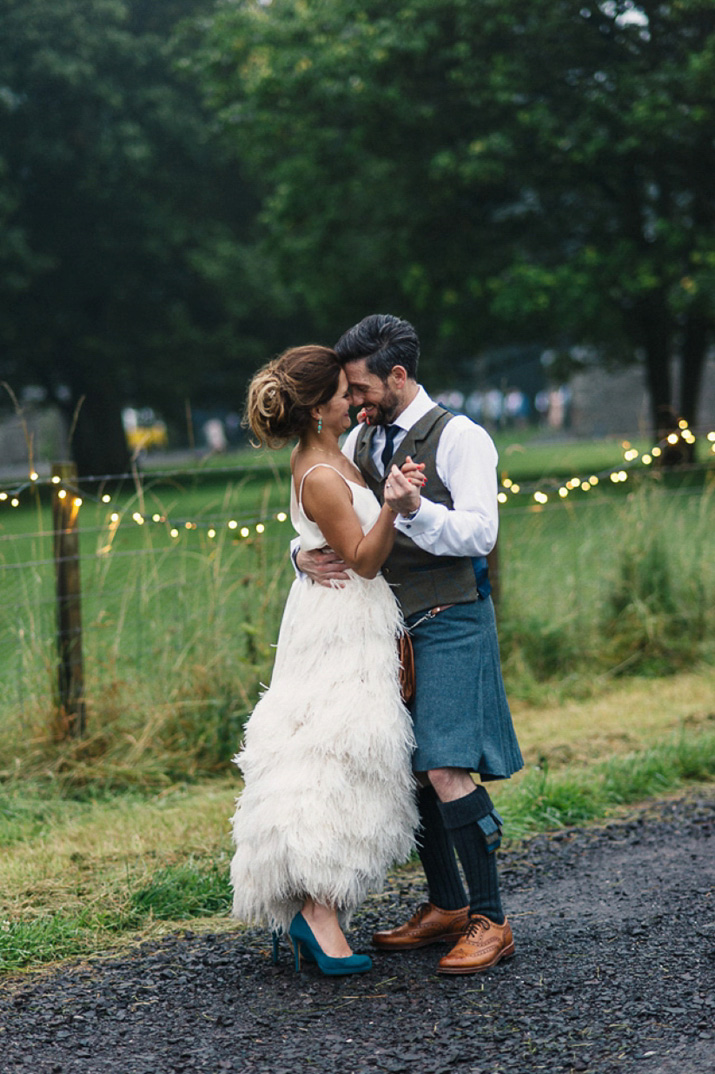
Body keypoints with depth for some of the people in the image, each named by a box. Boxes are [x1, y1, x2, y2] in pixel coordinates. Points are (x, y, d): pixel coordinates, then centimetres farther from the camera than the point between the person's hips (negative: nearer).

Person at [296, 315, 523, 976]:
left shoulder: (459, 438, -6)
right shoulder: (361, 443, 14)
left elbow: (479, 532, -16)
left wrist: (412, 509, -31)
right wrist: (305, 556, -7)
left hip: (449, 623, -7)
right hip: (390, 624, 7)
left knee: (447, 770, -15)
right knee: (408, 769, 9)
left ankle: (490, 921, -8)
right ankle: (445, 908, 22)